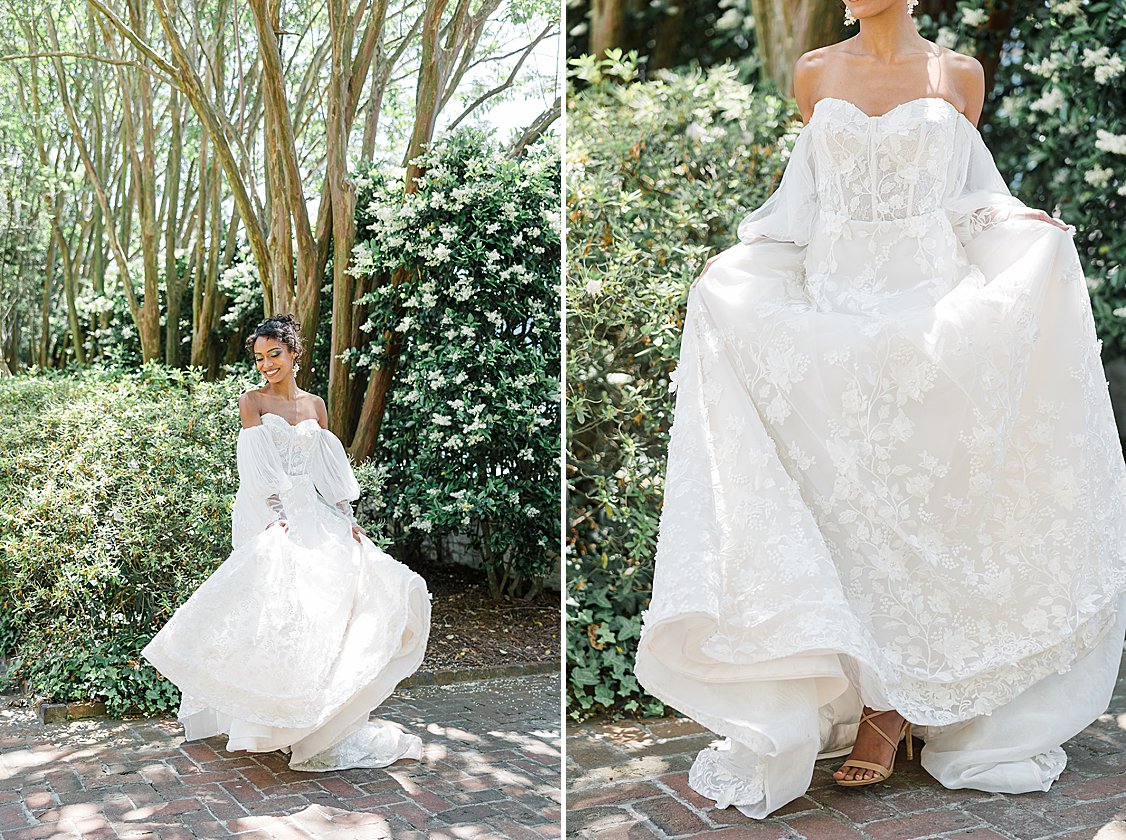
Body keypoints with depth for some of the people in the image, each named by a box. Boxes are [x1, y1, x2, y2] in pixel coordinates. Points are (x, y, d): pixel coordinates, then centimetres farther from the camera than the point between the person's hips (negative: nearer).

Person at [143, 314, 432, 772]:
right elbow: (261, 466, -8)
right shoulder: (252, 401, 3)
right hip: (270, 517, -4)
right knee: (277, 607, -12)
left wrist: (346, 519, 1)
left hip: (314, 515, 4)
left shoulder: (315, 404, 14)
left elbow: (331, 472, 12)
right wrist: (277, 516, -19)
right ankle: (273, 722, -4)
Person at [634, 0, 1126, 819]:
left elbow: (969, 195, 17)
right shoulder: (816, 72, 12)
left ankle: (892, 700, 4)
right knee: (844, 500, -5)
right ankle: (879, 694, 6)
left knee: (925, 493, -6)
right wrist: (736, 261, 3)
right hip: (832, 307, 1)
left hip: (934, 307, -1)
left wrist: (1020, 224, -2)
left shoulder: (959, 73, 9)